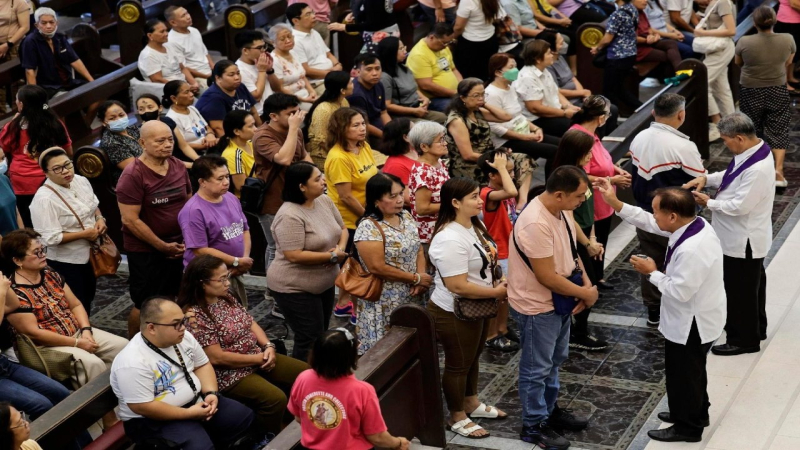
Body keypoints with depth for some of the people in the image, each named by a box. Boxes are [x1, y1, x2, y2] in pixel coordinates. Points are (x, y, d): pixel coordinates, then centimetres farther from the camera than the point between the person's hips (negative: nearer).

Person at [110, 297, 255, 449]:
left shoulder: (183, 337, -3)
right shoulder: (133, 362, -27)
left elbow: (202, 365, 9)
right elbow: (142, 407, -27)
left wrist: (211, 393, -10)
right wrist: (189, 413, -23)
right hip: (155, 420, -8)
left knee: (243, 416, 5)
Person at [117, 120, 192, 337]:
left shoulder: (178, 166, 2)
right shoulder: (133, 175, -17)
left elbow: (189, 203, 13)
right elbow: (130, 220, -20)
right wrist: (162, 246, -16)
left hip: (177, 248, 6)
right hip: (145, 251, -5)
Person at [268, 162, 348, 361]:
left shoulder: (325, 201, 0)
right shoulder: (290, 216, -26)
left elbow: (342, 229, 11)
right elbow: (294, 256, -28)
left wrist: (340, 248, -12)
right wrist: (332, 257, -22)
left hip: (324, 283, 9)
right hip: (295, 288, -9)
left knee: (321, 335, 18)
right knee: (311, 340, -3)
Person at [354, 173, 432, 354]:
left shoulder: (406, 217, 6)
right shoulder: (368, 227, -17)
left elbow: (418, 251, 10)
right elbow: (377, 268, -21)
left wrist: (420, 282, -9)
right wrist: (416, 278, -15)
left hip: (412, 298, 7)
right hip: (385, 304, -7)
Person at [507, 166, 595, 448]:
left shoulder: (562, 210, -5)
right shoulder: (536, 224, -34)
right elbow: (547, 277, -29)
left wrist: (586, 284, -5)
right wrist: (586, 294, -17)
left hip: (558, 301, 9)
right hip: (537, 306, -9)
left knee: (554, 361, 25)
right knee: (537, 369, 8)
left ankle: (549, 410, 43)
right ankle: (534, 426, 24)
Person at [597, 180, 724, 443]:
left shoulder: (692, 250, -38)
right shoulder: (695, 224, -8)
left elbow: (679, 291, -31)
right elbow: (650, 224, 0)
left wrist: (652, 273, -17)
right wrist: (616, 204, -5)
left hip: (692, 324, -9)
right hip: (694, 319, 9)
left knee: (683, 374, 12)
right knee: (691, 370, 28)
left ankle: (688, 427, 31)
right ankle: (696, 413, 47)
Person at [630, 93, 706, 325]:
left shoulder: (639, 139, -3)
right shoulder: (683, 147, -25)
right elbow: (701, 182, -15)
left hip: (645, 214, 6)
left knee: (651, 262, 17)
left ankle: (653, 311, 29)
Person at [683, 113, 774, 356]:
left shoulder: (757, 169, -33)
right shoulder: (753, 150, -2)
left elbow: (740, 206, -30)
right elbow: (733, 176, 13)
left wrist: (709, 203, -17)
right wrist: (707, 178, -3)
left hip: (743, 241, -10)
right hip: (747, 237, 10)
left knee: (740, 290, 7)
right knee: (752, 285, 25)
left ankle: (744, 340, 23)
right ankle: (755, 328, 42)